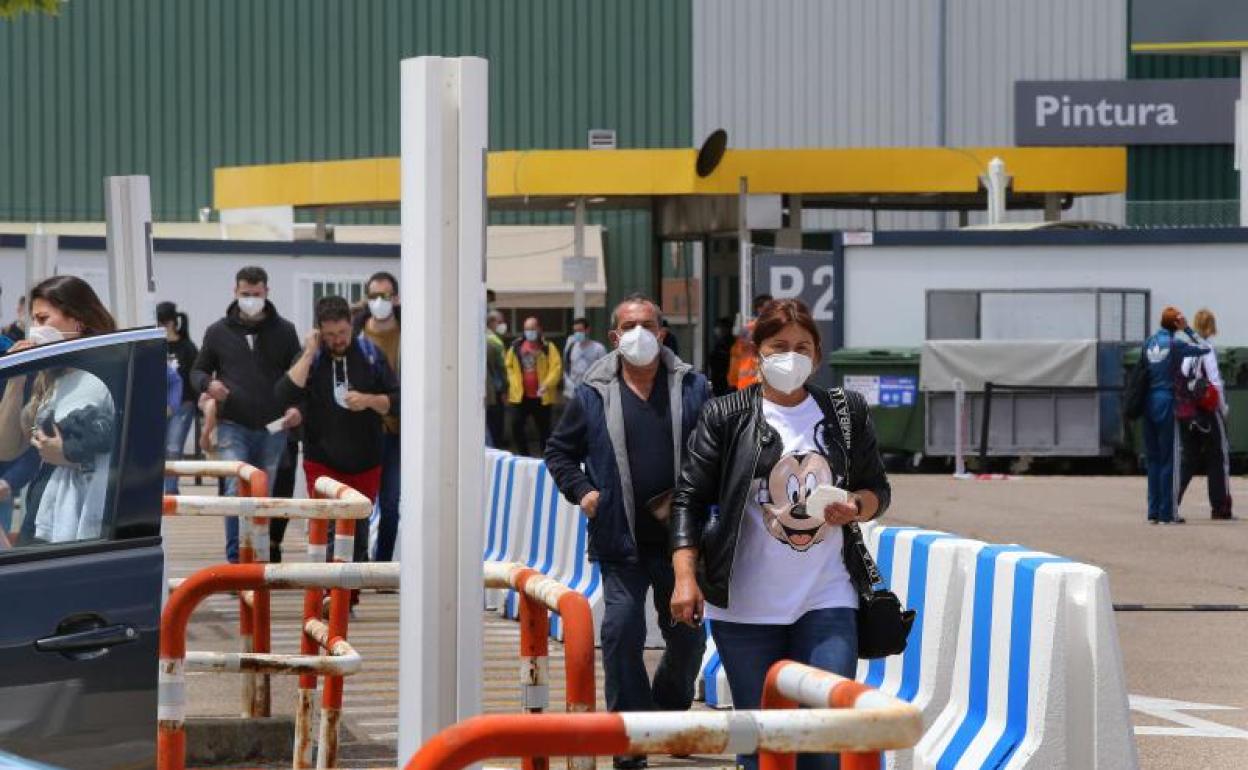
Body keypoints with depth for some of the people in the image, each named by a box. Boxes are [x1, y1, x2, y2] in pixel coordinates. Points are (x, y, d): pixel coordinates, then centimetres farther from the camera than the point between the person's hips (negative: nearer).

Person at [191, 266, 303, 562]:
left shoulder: (284, 331, 9)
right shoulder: (218, 332, 8)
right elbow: (198, 371, 16)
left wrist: (298, 407, -6)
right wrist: (208, 384, -9)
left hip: (273, 429, 1)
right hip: (233, 427, -1)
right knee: (236, 490, -16)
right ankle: (236, 558, -14)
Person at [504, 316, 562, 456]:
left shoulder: (548, 347, -4)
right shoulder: (516, 346, 6)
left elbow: (556, 367, -11)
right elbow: (509, 365, 14)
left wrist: (546, 385, -21)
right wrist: (513, 382, 1)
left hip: (541, 397, -3)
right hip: (520, 396, 3)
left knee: (543, 429, 6)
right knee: (516, 426, -1)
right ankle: (522, 455, 10)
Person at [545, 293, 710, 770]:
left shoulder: (691, 387, 3)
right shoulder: (593, 394, 2)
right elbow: (560, 452, 13)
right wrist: (581, 491, -1)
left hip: (680, 536, 1)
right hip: (620, 539, -1)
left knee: (687, 634, 10)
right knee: (622, 631, -7)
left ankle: (671, 713, 34)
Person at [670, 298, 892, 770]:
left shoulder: (846, 413, 9)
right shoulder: (726, 417, 1)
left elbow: (877, 490, 18)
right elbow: (690, 499, 0)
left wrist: (855, 507, -5)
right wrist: (685, 576, -11)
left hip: (827, 600, 1)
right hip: (746, 606, -1)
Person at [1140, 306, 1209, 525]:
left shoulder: (1148, 343, 6)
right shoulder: (1175, 344, -10)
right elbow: (1205, 349, -1)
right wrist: (1187, 329, 2)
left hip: (1149, 402, 6)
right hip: (1167, 402, -6)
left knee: (1153, 458, 11)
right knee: (1169, 459, -1)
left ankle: (1154, 512, 11)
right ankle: (1168, 513, -1)